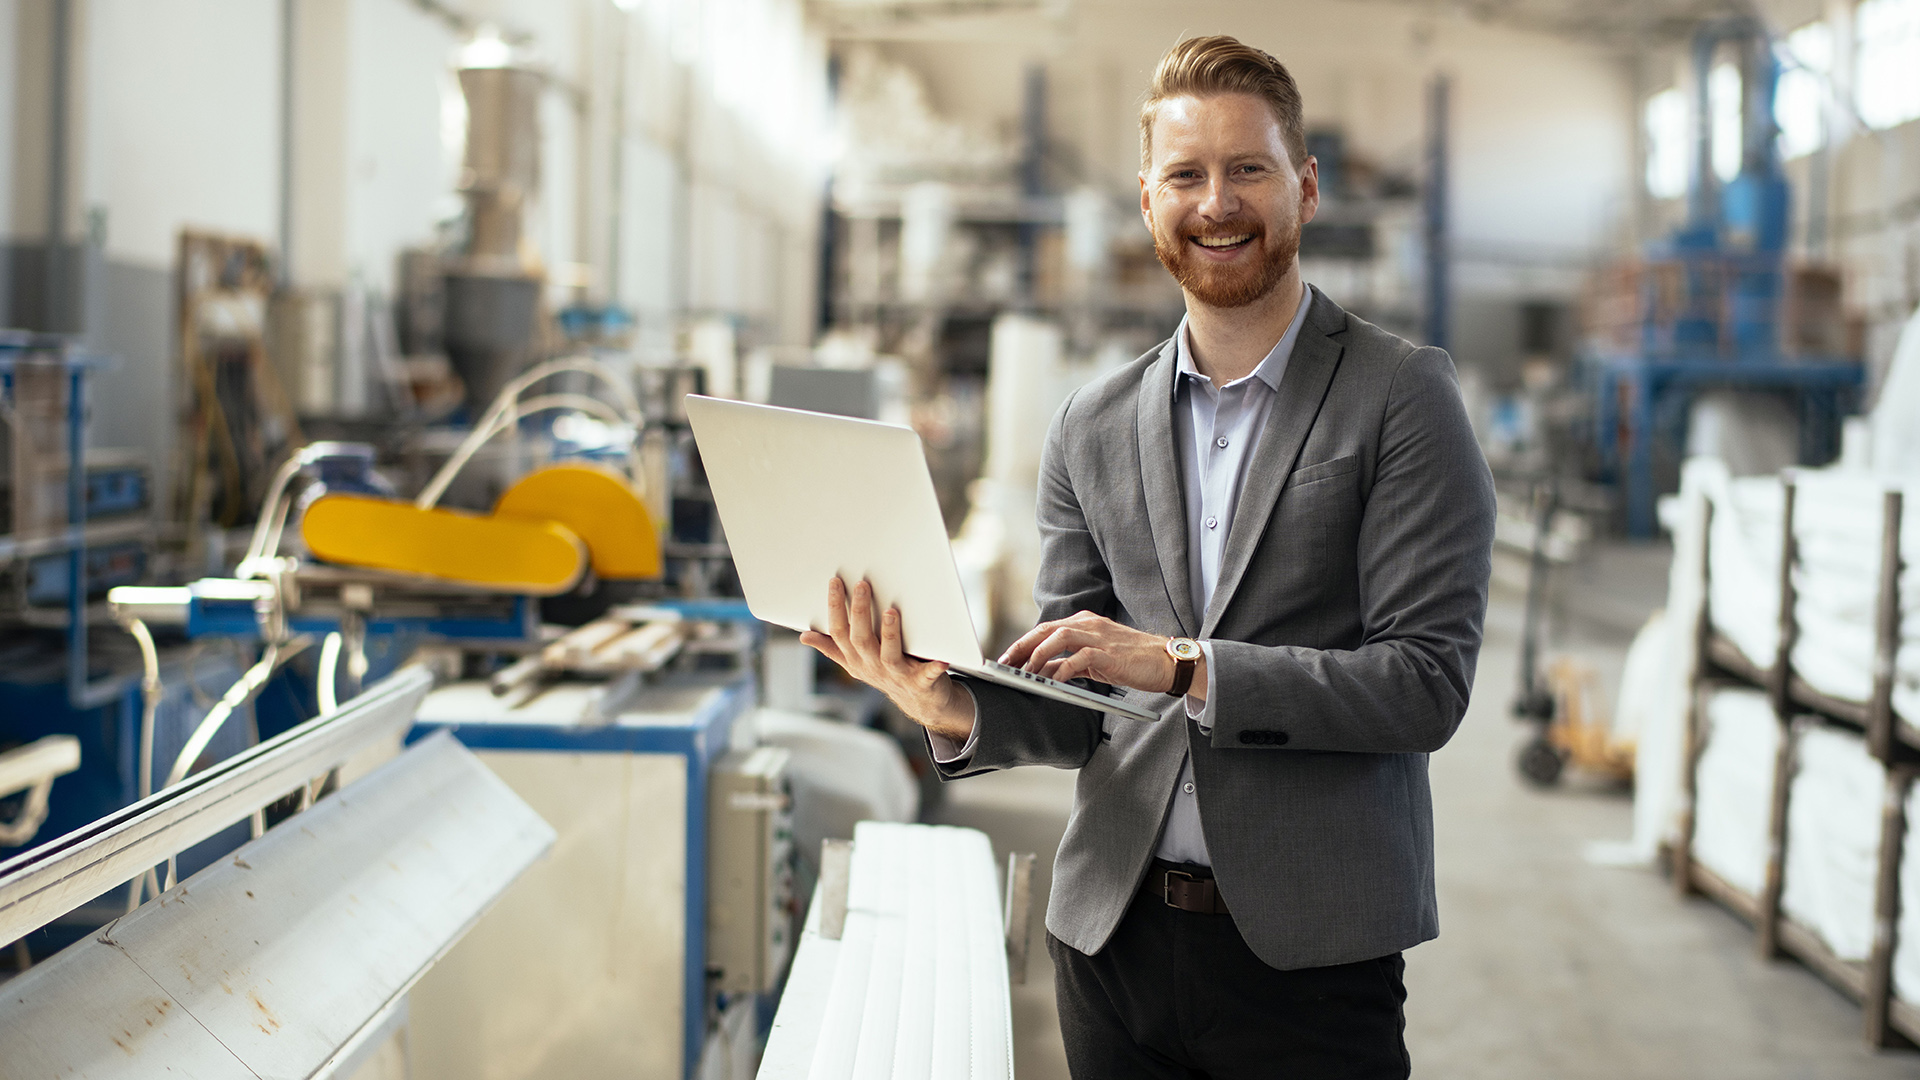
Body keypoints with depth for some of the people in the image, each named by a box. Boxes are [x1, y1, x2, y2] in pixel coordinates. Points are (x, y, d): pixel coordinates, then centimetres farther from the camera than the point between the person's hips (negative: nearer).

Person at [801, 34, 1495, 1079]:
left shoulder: (1403, 397, -4)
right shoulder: (1092, 425, 8)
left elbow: (1428, 680, -11)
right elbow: (1078, 712, 10)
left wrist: (1183, 666, -20)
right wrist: (956, 708, -11)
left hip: (1307, 954, -3)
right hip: (1114, 941, 4)